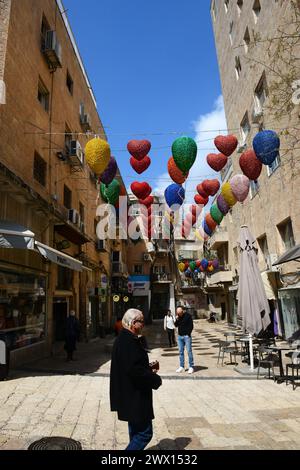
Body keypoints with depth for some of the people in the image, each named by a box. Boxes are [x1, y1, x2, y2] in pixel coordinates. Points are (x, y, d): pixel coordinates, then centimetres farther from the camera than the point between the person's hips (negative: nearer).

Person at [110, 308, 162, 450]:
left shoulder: (122, 339, 8)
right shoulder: (130, 342, -25)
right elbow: (136, 371, -30)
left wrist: (149, 369, 7)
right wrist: (156, 380, -16)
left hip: (128, 396, 11)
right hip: (135, 398, -11)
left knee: (136, 431, 24)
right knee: (145, 433, 0)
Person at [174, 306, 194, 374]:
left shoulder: (188, 316, -7)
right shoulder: (178, 317, 8)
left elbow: (191, 326, -7)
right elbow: (176, 325, 10)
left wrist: (188, 334, -12)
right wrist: (177, 320, -8)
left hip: (186, 336, -5)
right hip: (180, 336, 5)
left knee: (189, 351, -3)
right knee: (181, 351, 9)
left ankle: (191, 367, 3)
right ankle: (181, 366, 16)